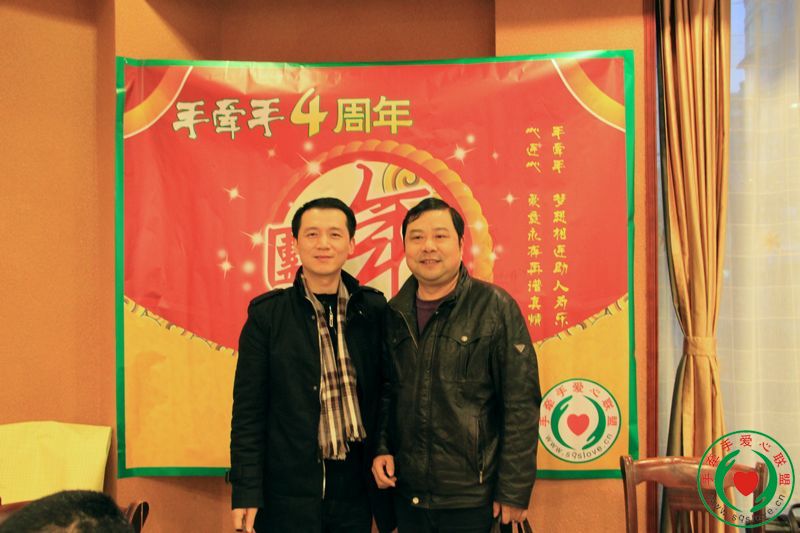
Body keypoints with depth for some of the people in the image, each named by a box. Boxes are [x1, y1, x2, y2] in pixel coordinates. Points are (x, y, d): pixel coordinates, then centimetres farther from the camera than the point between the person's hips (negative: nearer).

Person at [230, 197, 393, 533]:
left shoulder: (373, 310, 0)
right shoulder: (266, 315, -5)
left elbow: (385, 397, 6)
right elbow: (248, 410, -4)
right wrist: (246, 492, -7)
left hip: (356, 488, 2)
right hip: (288, 494, -2)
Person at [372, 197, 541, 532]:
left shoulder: (495, 307, -10)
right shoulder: (394, 314, 4)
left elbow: (521, 405, -11)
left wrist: (514, 492, -11)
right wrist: (381, 448, 3)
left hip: (472, 501, -4)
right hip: (407, 494, 4)